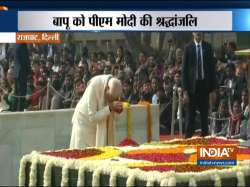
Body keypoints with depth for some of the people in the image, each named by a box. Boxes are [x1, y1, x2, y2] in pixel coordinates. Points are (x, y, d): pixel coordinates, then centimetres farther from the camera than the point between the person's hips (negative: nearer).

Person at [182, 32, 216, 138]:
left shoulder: (208, 47, 4)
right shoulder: (188, 48, -2)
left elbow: (212, 68, 7)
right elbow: (184, 70, -2)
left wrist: (213, 87, 2)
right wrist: (185, 90, -8)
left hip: (205, 84, 2)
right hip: (192, 85, -2)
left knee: (204, 113, 6)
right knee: (190, 113, -1)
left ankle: (205, 135, 11)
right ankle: (188, 136, 3)